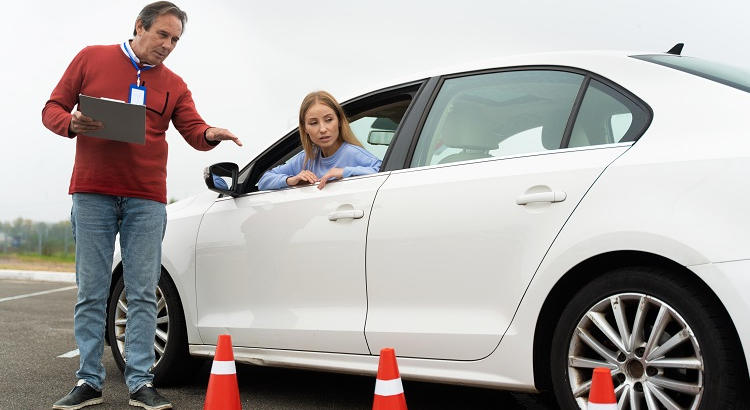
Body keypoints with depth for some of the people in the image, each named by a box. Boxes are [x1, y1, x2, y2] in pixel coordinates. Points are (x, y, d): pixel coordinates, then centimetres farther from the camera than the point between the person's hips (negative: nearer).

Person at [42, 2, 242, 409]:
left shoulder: (174, 85, 13)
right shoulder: (91, 59, 8)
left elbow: (193, 131, 4)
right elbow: (52, 108, 9)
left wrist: (210, 134, -19)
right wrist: (71, 123, -13)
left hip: (146, 199, 2)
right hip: (93, 192, -1)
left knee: (143, 294, 0)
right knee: (91, 292, 1)